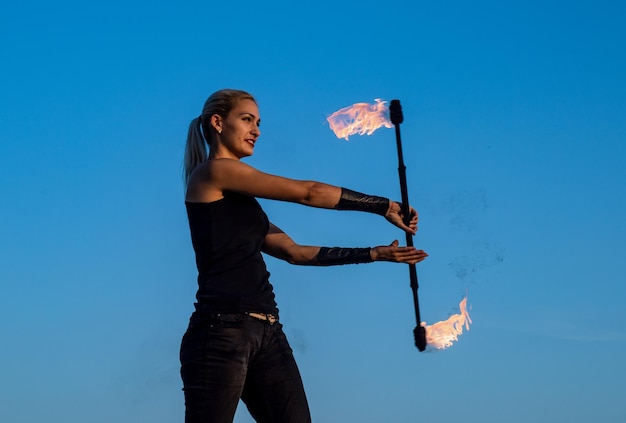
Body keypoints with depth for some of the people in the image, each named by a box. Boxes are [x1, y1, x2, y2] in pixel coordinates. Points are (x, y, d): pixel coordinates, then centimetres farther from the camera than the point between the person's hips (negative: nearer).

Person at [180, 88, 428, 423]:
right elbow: (307, 192, -3)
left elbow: (295, 252, 18)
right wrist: (385, 206, 3)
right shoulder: (213, 171, -2)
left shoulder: (237, 198, 23)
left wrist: (375, 254, 14)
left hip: (266, 333, 9)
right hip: (223, 331, -9)